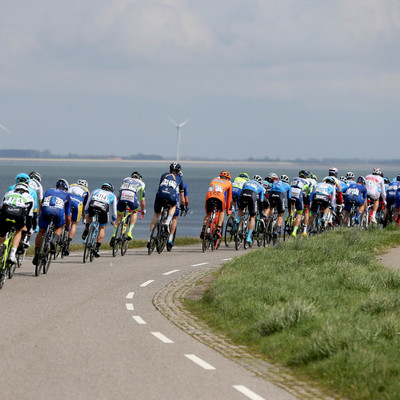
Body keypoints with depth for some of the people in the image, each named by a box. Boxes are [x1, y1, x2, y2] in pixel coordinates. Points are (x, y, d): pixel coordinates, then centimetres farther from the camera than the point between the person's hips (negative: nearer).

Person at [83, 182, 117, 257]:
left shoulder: (95, 191, 35)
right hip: (103, 209, -1)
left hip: (92, 206, 1)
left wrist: (86, 215, 51)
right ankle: (97, 248, 14)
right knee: (102, 228, 20)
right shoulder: (112, 195, 32)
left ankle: (86, 229, 14)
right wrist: (113, 221, 50)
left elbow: (87, 206, 36)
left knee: (89, 215, 38)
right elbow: (114, 211, 34)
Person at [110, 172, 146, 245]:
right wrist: (142, 210, 54)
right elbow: (142, 201, 38)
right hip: (132, 197, -1)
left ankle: (114, 234, 3)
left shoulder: (125, 179, 38)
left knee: (119, 216, 21)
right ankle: (129, 232, 15)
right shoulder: (141, 183, 32)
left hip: (122, 196, 2)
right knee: (134, 212, 29)